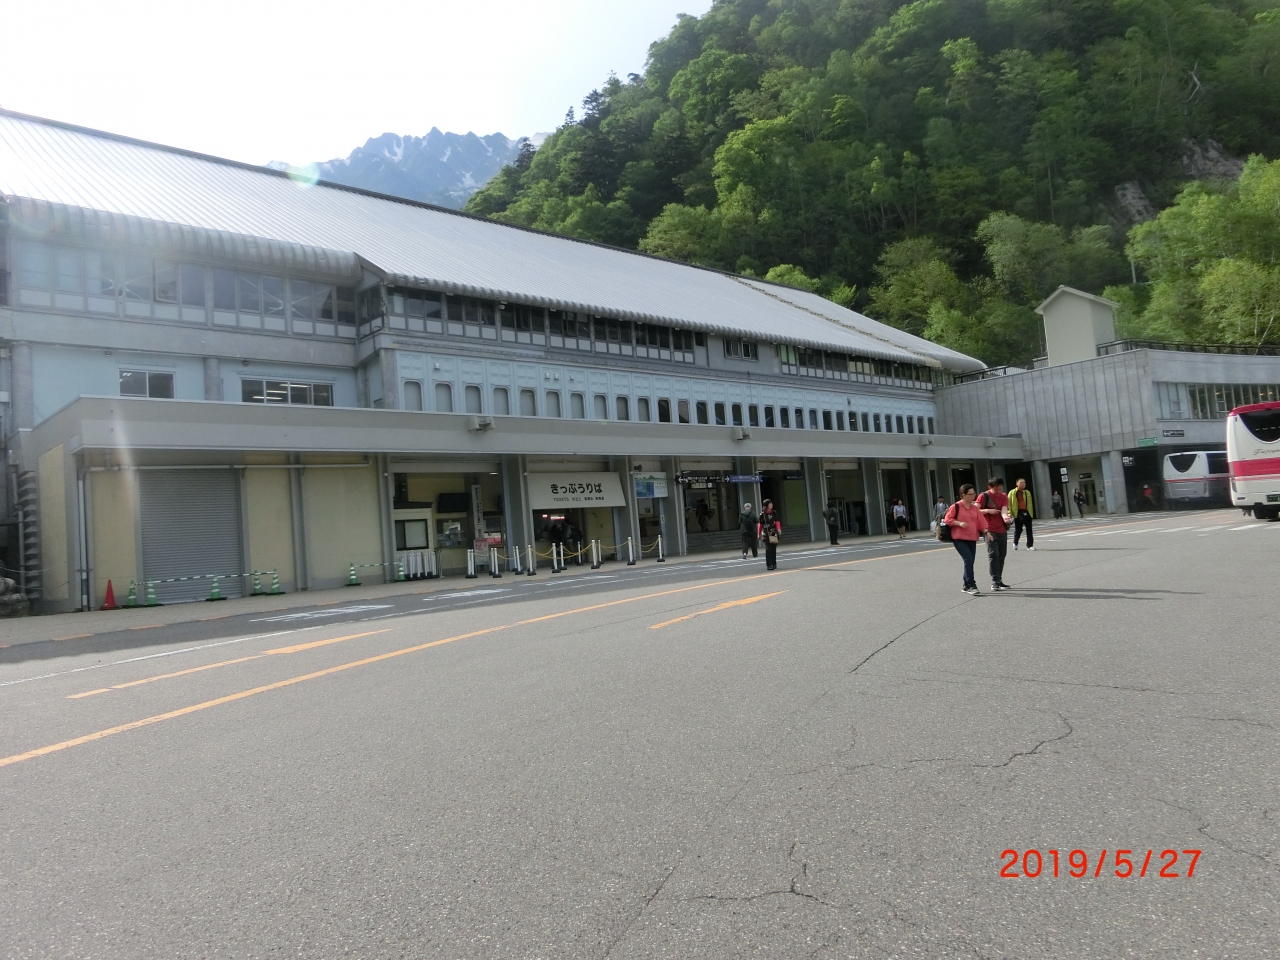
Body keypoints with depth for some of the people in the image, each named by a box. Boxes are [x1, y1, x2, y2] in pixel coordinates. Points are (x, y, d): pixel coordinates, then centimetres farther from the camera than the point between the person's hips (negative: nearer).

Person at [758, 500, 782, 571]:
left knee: (774, 549, 9)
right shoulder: (762, 514, 0)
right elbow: (760, 524, 4)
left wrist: (778, 529, -21)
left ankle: (774, 564, 21)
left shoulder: (774, 513, 6)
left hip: (774, 533, 3)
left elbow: (777, 521, -4)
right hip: (766, 534, -3)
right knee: (768, 549, -11)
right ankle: (769, 565, -10)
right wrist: (759, 534, 5)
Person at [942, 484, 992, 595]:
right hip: (959, 539, -6)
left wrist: (986, 532, -3)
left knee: (969, 562, 9)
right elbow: (947, 519, -7)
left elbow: (981, 521, 10)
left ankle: (966, 586, 22)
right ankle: (971, 586, -14)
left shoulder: (975, 508, 12)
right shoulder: (956, 506, -6)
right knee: (968, 560, -16)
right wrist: (959, 523, -19)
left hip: (972, 539, 6)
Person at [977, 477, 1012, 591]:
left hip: (1002, 530, 5)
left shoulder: (1004, 497, 6)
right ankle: (995, 582, -13)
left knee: (1001, 556, 10)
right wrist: (988, 510, -19)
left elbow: (1004, 510, -11)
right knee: (993, 555, -13)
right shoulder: (984, 496, -6)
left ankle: (999, 581, 20)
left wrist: (1005, 516, -33)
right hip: (990, 530, -5)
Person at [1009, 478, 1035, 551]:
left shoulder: (1027, 492, 13)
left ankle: (1030, 545, 5)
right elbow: (1009, 504, -4)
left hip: (1027, 513, 3)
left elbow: (1030, 504, 15)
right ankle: (1015, 543, 29)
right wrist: (1010, 514, -12)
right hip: (1018, 513, -3)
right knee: (1018, 530, 6)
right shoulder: (1012, 493, -1)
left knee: (1029, 530, 1)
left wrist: (1031, 513, 11)